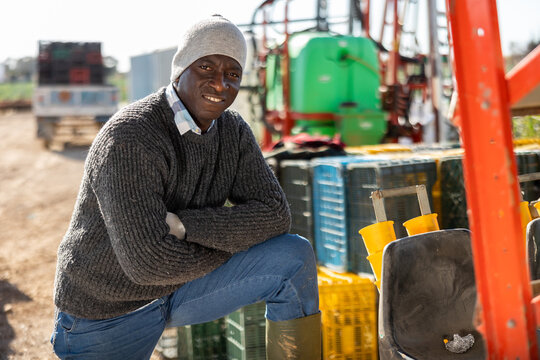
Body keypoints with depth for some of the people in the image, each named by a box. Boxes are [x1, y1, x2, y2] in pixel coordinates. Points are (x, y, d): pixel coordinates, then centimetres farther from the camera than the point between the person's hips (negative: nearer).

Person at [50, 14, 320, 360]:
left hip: (181, 284, 5)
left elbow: (275, 214, -13)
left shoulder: (234, 130, -5)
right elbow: (148, 261, -32)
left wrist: (182, 224, -25)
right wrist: (231, 240, -16)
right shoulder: (130, 140, -27)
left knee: (295, 256, -12)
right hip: (108, 310, -5)